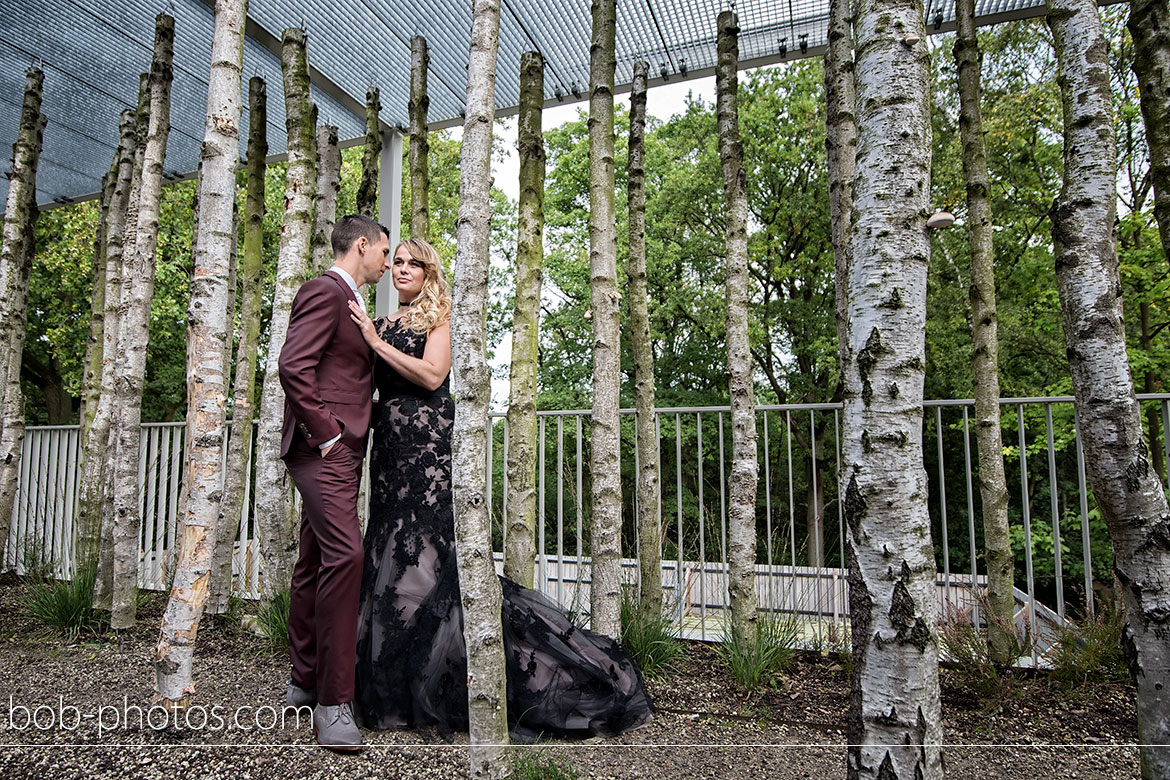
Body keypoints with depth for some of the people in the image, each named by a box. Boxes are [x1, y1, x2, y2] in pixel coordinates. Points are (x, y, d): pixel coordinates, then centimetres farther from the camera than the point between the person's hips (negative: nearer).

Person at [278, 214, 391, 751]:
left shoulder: (347, 301, 23)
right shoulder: (325, 291, -7)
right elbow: (294, 367, -19)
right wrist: (326, 433, -18)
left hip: (340, 450, 10)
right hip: (323, 447, -10)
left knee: (315, 563, 14)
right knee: (344, 553, -18)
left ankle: (305, 682, 24)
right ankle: (333, 700, -12)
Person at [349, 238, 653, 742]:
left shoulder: (438, 315, 1)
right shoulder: (381, 322, 20)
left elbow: (431, 375, -13)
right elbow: (370, 384, 17)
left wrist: (377, 342, -11)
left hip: (428, 441, -7)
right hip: (390, 443, 7)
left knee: (429, 552, -8)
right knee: (393, 550, 7)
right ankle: (402, 688, 19)